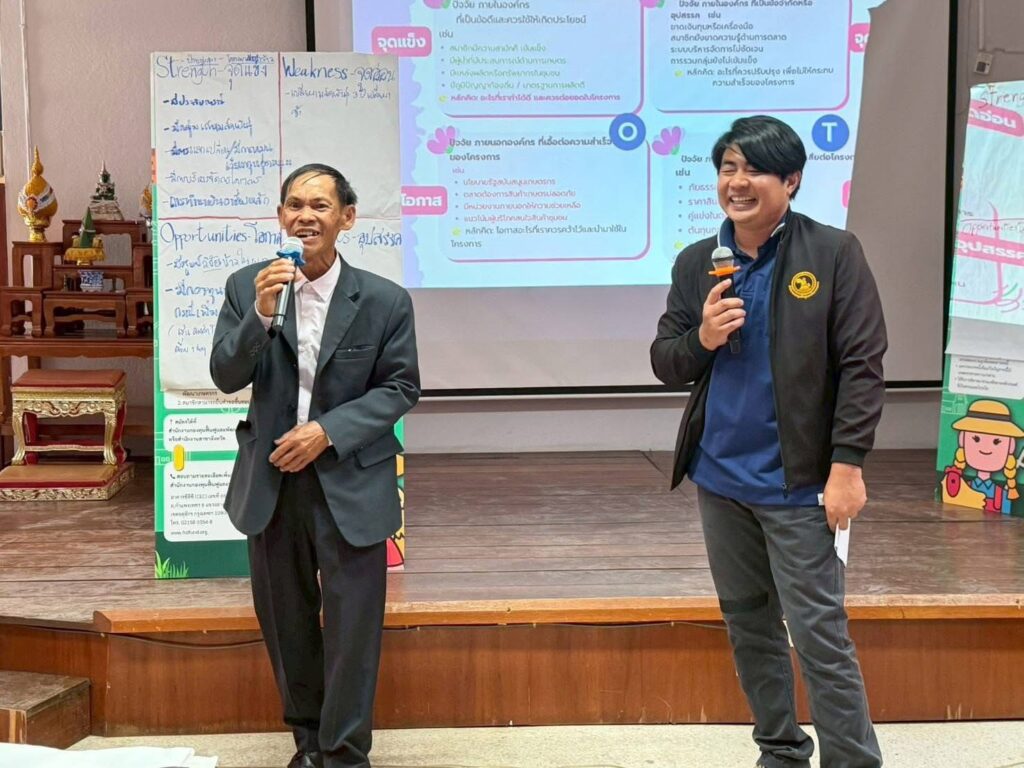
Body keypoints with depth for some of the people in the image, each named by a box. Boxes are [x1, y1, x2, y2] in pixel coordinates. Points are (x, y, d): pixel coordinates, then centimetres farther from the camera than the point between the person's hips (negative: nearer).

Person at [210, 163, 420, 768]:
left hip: (350, 482, -3)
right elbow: (227, 377, -6)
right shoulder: (247, 287, -1)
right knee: (285, 623, 15)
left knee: (351, 626, 2)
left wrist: (327, 431, -15)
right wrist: (260, 314, -23)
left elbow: (401, 388, -4)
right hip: (271, 480, 3)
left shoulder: (385, 300, -7)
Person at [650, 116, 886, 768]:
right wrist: (701, 338, -14)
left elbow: (862, 366, -10)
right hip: (720, 477, 5)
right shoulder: (696, 263, 6)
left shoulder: (834, 254, -8)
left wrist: (848, 464, -16)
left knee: (819, 636, -4)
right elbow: (665, 363, 8)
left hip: (798, 483, -5)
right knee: (749, 626, 15)